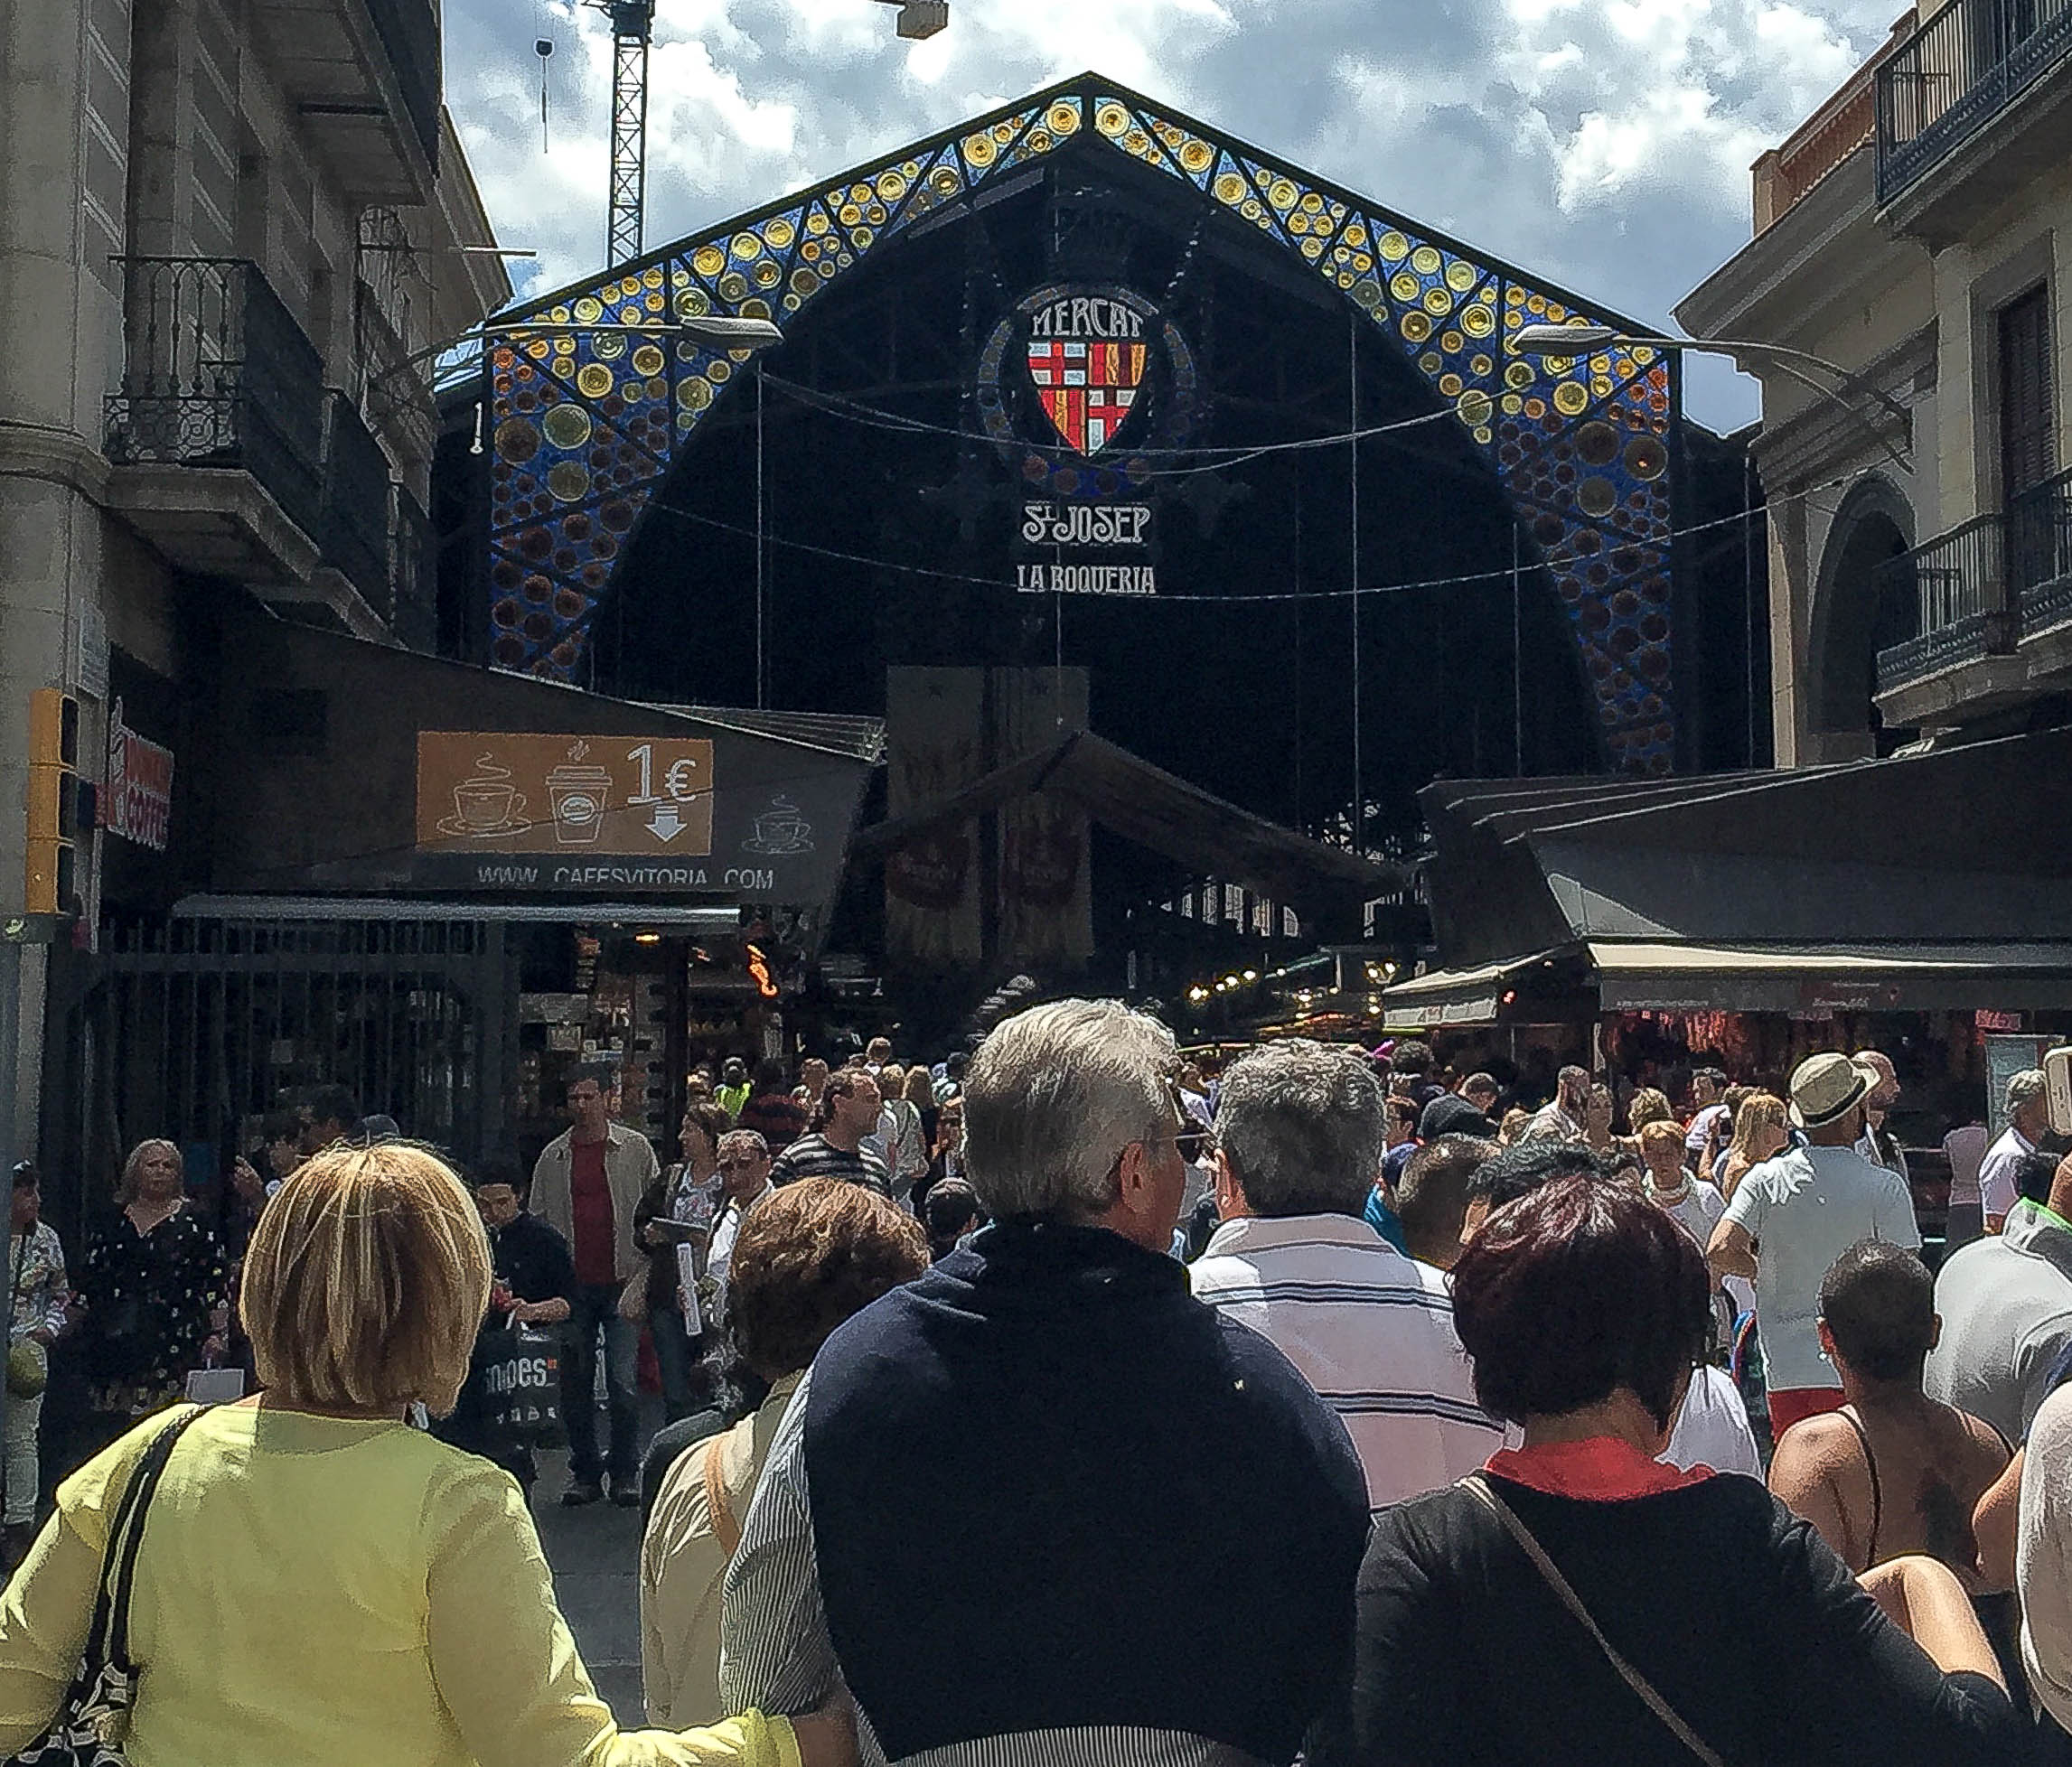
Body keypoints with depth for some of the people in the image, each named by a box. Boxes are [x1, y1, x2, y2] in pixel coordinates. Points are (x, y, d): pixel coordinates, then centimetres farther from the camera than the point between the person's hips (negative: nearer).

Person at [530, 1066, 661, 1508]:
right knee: (575, 1383, 7)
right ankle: (585, 1472, 18)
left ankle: (625, 1473, 7)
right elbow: (539, 1220, 12)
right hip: (571, 1286, 3)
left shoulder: (635, 1149, 3)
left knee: (623, 1381, -4)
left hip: (622, 1283, -3)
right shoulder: (553, 1157, 9)